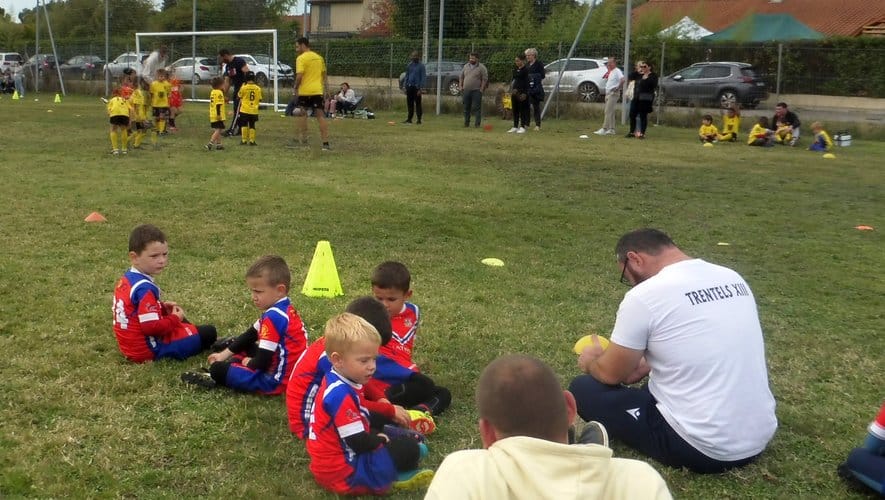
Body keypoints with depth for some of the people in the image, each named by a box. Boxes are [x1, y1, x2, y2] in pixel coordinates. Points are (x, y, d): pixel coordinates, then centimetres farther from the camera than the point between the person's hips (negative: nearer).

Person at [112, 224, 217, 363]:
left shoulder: (127, 279, 3)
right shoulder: (145, 288, -27)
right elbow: (152, 327, -30)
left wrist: (163, 307, 6)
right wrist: (175, 318, -14)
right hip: (148, 350, -10)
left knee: (183, 323, 34)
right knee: (208, 332, -7)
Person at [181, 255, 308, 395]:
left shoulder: (274, 317, -25)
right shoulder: (284, 309, 7)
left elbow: (262, 363, -25)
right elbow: (250, 335, 16)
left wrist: (250, 363, -3)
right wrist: (225, 354, 16)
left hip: (276, 380, -10)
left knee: (217, 370, -1)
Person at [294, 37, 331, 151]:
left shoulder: (301, 58, -9)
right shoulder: (319, 57, 12)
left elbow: (299, 75, -18)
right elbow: (324, 74, 18)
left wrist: (296, 87, -3)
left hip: (304, 91, -5)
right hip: (318, 90, 5)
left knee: (303, 114, 11)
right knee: (320, 116, 3)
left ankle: (303, 140, 10)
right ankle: (325, 143, -4)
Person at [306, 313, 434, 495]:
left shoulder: (334, 381, 4)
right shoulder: (341, 395, -28)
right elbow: (360, 443, -25)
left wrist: (376, 437, 4)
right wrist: (379, 439, -6)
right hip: (342, 474, -10)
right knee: (408, 449, -12)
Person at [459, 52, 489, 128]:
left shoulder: (481, 67, -2)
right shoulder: (466, 66, 14)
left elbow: (485, 79, -5)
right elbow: (461, 77, 19)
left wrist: (481, 89, -11)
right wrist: (460, 86, 9)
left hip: (476, 91, -5)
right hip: (466, 90, 5)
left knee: (476, 107, -7)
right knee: (466, 107, 8)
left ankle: (477, 124, -5)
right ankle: (466, 123, 16)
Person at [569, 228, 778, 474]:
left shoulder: (644, 295, -15)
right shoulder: (733, 278, 6)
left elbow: (611, 374, -2)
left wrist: (590, 362, 20)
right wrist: (646, 365, 27)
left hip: (703, 449, -8)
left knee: (583, 388, 6)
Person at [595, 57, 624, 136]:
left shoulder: (617, 71, -13)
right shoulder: (610, 72, 16)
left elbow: (622, 80, -26)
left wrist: (618, 88, -18)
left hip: (613, 94, -10)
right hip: (608, 93, 10)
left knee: (608, 112, -12)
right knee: (610, 112, 11)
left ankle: (604, 129, -15)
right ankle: (611, 129, 16)